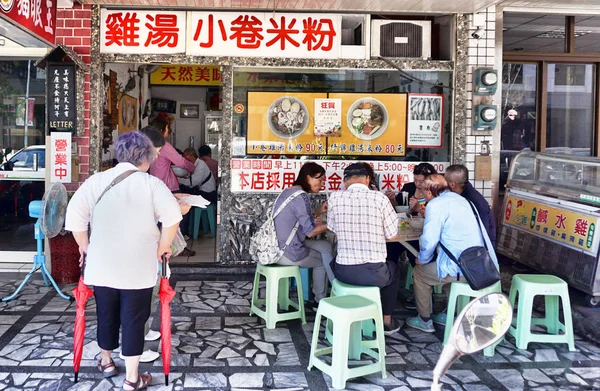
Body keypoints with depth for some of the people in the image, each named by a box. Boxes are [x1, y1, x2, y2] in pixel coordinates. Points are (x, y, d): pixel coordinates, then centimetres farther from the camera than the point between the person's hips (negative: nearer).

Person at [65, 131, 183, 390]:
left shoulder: (96, 180, 2)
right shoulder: (151, 183, -7)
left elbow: (74, 215, -2)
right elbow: (172, 216, -17)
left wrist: (84, 245, 11)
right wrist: (163, 247, -3)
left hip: (101, 264, 3)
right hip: (138, 267, -3)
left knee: (106, 315, 20)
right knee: (133, 320, 5)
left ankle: (106, 362, 39)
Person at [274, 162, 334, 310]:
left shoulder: (288, 192, 12)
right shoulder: (300, 196, -18)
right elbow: (310, 231, -20)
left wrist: (318, 212, 14)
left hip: (277, 248, 9)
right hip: (289, 253, -9)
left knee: (325, 246, 17)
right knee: (325, 259, 14)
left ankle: (320, 300, 21)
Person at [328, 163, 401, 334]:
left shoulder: (335, 198, -2)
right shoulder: (379, 198, -7)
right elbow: (392, 233, 0)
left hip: (344, 272, 2)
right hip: (374, 273, -2)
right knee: (392, 269, 34)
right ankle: (387, 321, 40)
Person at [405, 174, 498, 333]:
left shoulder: (435, 204, -9)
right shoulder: (459, 199, 17)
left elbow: (430, 241, -15)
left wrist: (422, 259, 5)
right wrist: (427, 216, 39)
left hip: (463, 269, -8)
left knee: (419, 272, 16)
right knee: (446, 265, 36)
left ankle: (425, 321, 27)